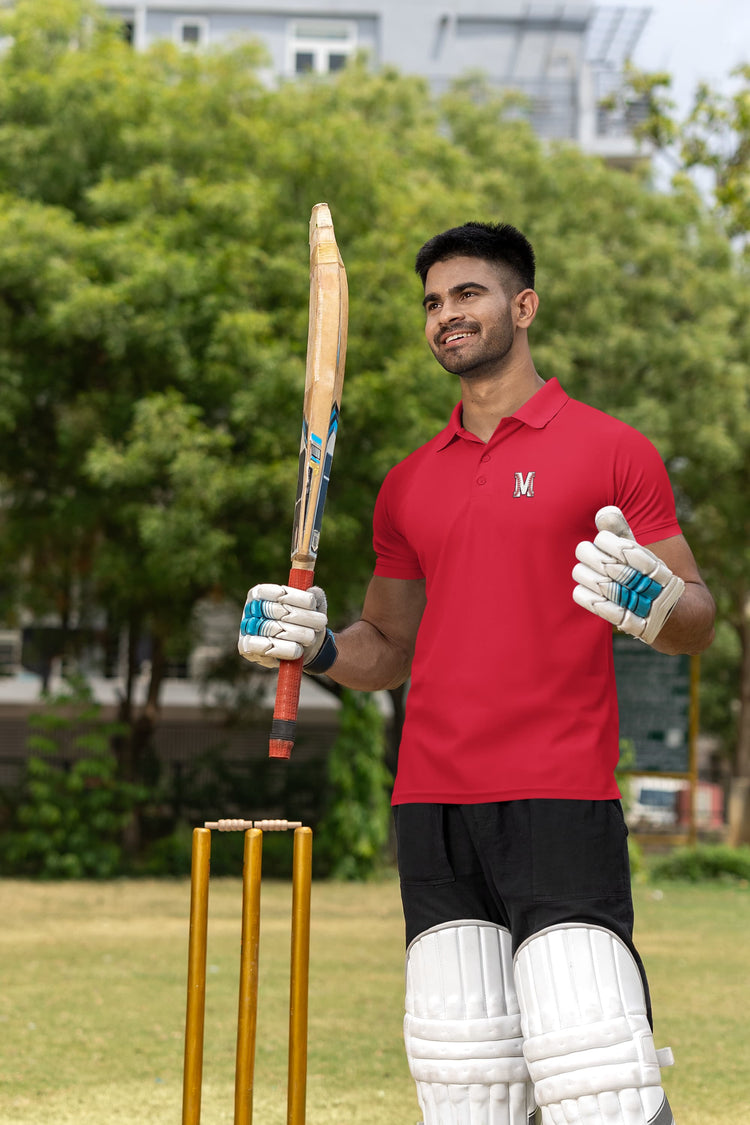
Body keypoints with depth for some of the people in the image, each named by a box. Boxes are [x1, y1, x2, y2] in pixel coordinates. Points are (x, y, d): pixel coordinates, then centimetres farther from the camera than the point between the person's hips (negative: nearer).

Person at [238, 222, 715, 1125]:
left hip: (559, 803, -4)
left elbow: (696, 619, 2)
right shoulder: (408, 484, 17)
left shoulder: (609, 450, 4)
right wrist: (313, 648, 5)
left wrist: (652, 604, -21)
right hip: (431, 811, 4)